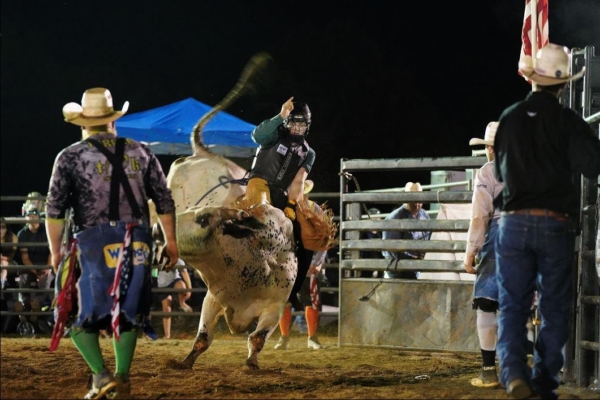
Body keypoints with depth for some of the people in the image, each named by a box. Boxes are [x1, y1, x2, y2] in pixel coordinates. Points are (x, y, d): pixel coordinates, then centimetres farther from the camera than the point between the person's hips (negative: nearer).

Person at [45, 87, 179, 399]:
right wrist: (170, 241, 19)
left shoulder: (70, 157, 0)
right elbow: (165, 201, 10)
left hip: (94, 243, -3)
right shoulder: (140, 153, 9)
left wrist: (55, 251, 7)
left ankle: (101, 374, -9)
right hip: (138, 242, 3)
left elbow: (55, 210, -1)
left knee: (80, 314, 6)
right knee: (129, 311, 16)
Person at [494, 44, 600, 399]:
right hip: (555, 224, -2)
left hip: (514, 222, 2)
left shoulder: (509, 118, 3)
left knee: (512, 304, 6)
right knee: (554, 307, 10)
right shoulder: (568, 122, -8)